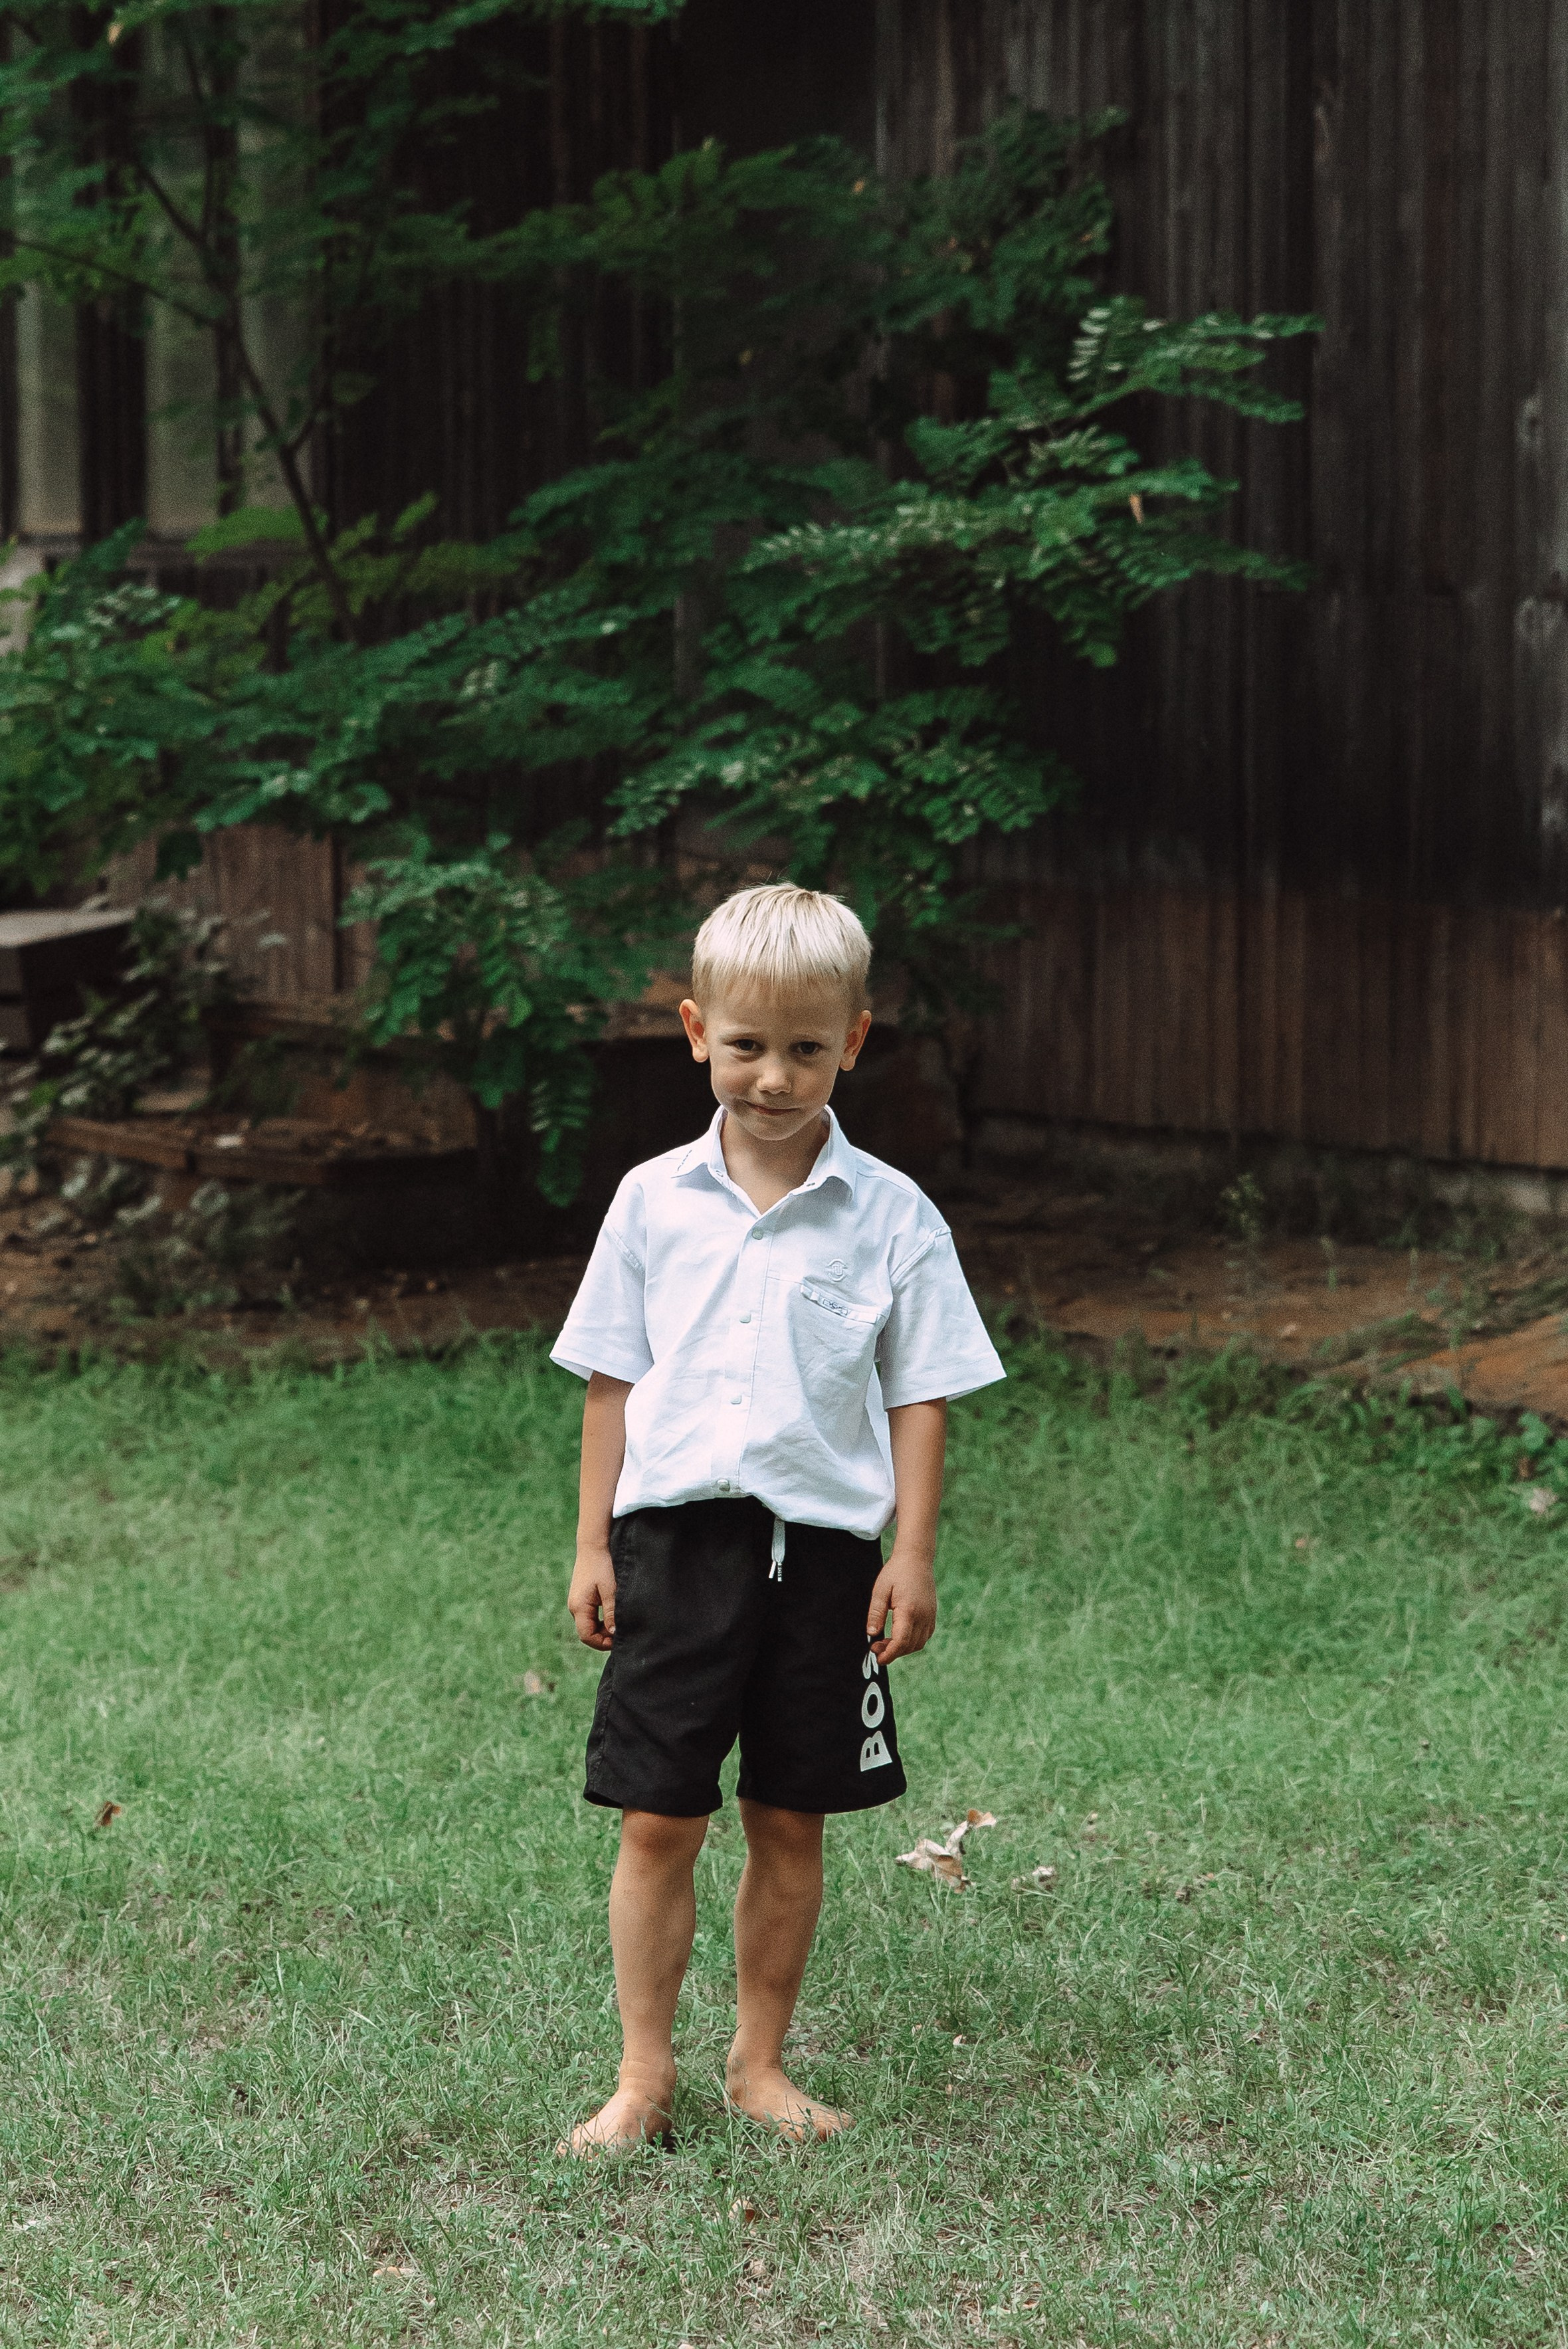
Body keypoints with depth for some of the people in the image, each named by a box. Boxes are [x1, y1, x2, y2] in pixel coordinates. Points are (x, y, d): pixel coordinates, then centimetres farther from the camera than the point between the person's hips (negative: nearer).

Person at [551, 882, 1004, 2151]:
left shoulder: (891, 1216, -1)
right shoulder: (655, 1200, 2)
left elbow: (919, 1396, 2)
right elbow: (613, 1380, 7)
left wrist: (913, 1556, -2)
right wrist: (593, 1546, 6)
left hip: (823, 1542, 0)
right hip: (677, 1534, 0)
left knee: (791, 1822, 9)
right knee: (658, 1820, 1)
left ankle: (761, 2062, 24)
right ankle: (645, 2074, 12)